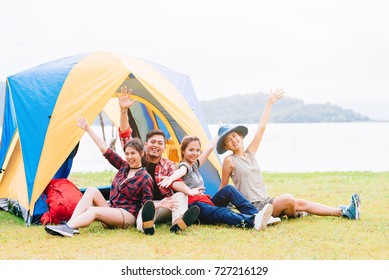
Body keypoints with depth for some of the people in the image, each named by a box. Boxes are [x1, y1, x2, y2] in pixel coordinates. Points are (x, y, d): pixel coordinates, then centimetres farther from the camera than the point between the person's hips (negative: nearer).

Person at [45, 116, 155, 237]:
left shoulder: (145, 178, -5)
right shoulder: (124, 167, 13)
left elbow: (147, 203, -7)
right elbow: (105, 149, 12)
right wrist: (88, 129, 11)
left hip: (127, 216, -7)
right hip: (111, 210, 7)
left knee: (94, 211, -31)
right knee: (92, 191, -15)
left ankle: (68, 227, -49)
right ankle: (71, 225, -31)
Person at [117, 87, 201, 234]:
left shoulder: (168, 165, 11)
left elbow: (175, 181, -10)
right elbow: (125, 136, 0)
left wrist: (188, 190, -34)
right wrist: (124, 111, -15)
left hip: (163, 205, 2)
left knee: (180, 195, -26)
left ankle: (178, 223, -58)